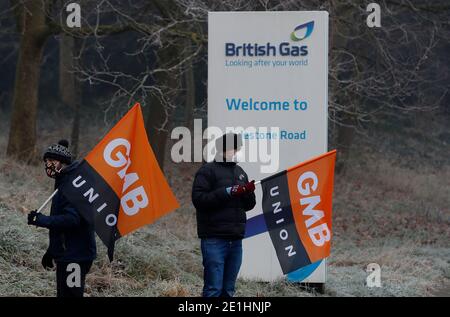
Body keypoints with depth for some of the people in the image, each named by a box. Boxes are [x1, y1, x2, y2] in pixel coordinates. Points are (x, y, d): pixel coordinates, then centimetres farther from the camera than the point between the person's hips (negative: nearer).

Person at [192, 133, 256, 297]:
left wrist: (249, 192, -3)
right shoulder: (208, 171, -3)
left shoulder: (239, 172, 18)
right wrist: (227, 192, -19)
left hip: (235, 239, 7)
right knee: (214, 288, -10)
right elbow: (198, 199, -14)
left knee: (228, 289, 10)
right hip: (214, 239, -7)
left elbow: (249, 205, 19)